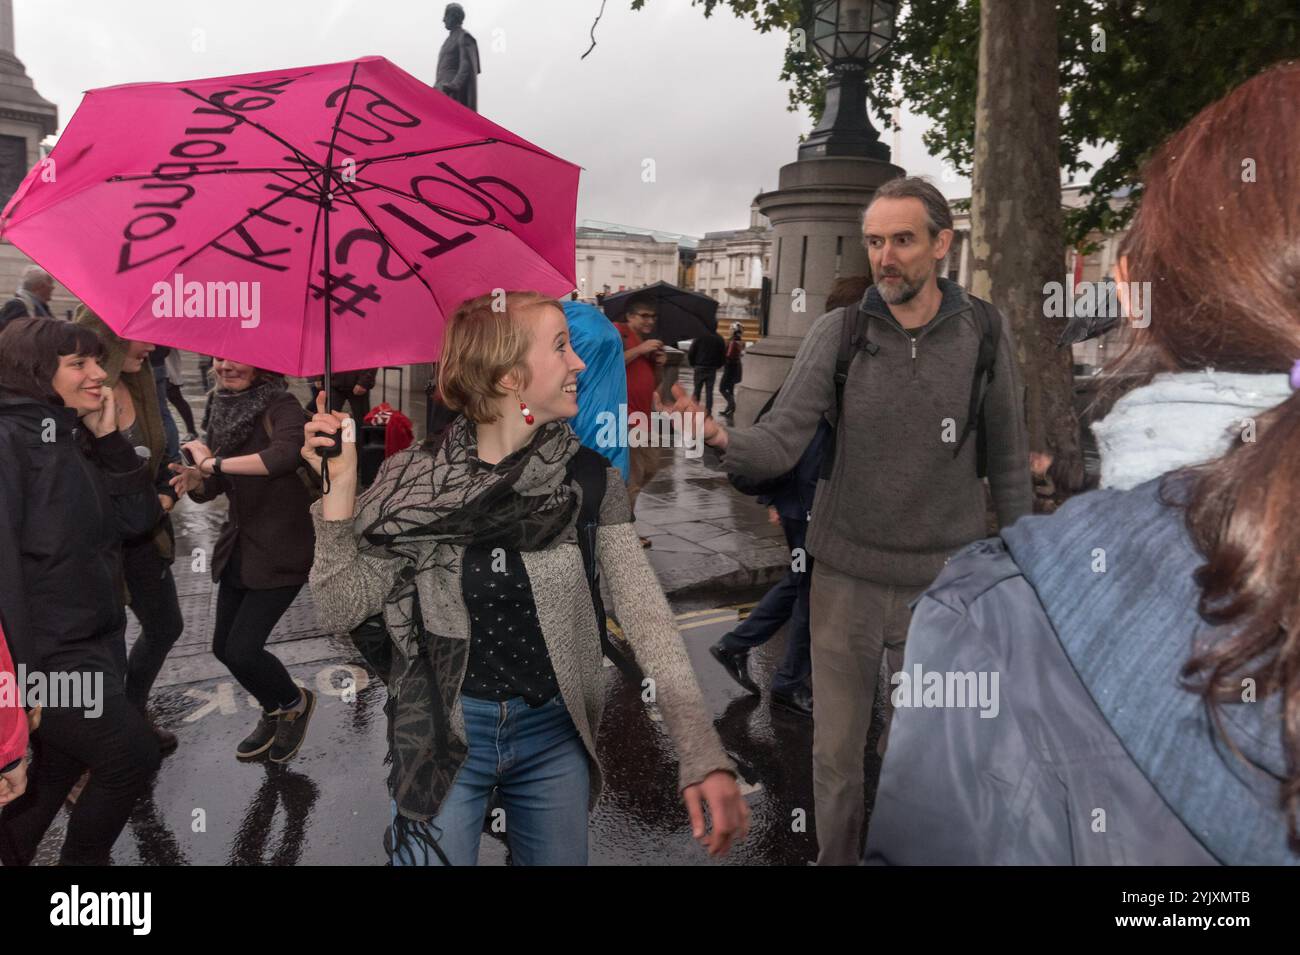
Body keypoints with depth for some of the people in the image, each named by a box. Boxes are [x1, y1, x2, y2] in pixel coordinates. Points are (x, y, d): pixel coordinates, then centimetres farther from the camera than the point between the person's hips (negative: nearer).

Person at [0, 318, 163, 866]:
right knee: (133, 754, 0)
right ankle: (82, 860, 22)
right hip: (50, 655, -8)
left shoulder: (75, 440, 10)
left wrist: (110, 439, -3)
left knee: (58, 771, 19)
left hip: (93, 644, 8)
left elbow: (137, 520, 6)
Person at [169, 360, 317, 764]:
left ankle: (295, 702, 22)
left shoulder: (281, 407, -16)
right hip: (238, 546, 7)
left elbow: (286, 454, -38)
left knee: (242, 650, -9)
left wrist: (215, 462, -28)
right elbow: (213, 487, 8)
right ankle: (274, 712, 38)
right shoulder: (222, 409, 5)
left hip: (280, 551, -7)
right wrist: (195, 478, -15)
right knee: (223, 646, 12)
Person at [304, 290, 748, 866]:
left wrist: (703, 755, -25)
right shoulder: (413, 481, -10)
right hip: (443, 732, -2)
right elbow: (340, 612, -8)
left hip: (555, 734, 2)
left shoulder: (589, 478, -8)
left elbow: (646, 615, -15)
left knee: (561, 854, 19)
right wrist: (340, 486, -20)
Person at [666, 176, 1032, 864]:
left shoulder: (984, 335, -7)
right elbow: (778, 447, -16)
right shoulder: (836, 334, -9)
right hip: (845, 579, 0)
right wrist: (721, 439, -38)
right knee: (835, 755, 12)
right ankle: (836, 857, 38)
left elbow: (1008, 464, 2)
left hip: (942, 583, 0)